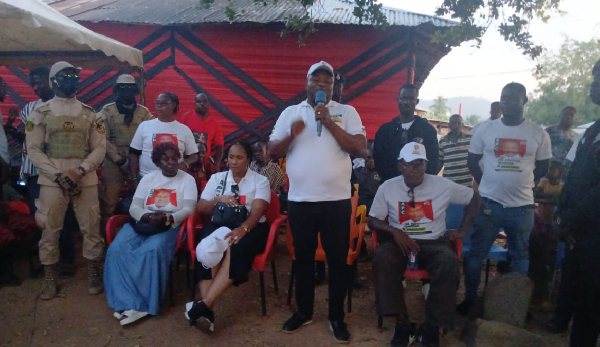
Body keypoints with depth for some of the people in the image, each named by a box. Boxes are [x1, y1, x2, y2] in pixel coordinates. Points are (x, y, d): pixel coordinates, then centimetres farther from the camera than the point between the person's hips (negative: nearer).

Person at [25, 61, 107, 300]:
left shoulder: (89, 113, 8)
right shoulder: (41, 112, 4)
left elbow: (100, 148, 3)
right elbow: (33, 149, -1)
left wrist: (80, 170, -12)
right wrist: (58, 174, -12)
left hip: (85, 178, 1)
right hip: (51, 179, -1)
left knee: (91, 227, 5)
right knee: (49, 229, 5)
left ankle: (94, 273, 20)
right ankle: (49, 278, 19)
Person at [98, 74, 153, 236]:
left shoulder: (144, 112, 8)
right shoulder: (107, 111, 4)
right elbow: (103, 139, -1)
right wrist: (120, 160, -8)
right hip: (114, 162, -1)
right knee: (109, 200, -2)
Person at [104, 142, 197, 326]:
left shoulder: (187, 179, 7)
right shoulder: (148, 178, 16)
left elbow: (189, 209, -4)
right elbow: (134, 207, 8)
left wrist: (168, 218, -22)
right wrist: (147, 217, -15)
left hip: (170, 226, -3)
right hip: (143, 223, 4)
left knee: (152, 251, -35)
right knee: (117, 248, -25)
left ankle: (144, 304, -25)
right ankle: (129, 304, -27)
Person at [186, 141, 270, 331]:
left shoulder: (260, 180, 5)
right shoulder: (217, 178, 16)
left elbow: (257, 211, -10)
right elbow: (200, 207, 11)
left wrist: (243, 228, -30)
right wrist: (218, 199, -10)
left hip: (250, 227, -2)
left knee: (236, 248, -37)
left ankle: (205, 304, -38)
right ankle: (208, 309, -39)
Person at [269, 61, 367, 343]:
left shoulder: (346, 112, 3)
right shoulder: (290, 113, 9)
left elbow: (360, 150, -9)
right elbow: (272, 152, 6)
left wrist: (329, 123, -14)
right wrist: (291, 134, -13)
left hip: (337, 200, -2)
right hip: (299, 200, 2)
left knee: (338, 259, 6)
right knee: (302, 257, 14)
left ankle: (337, 317, 23)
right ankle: (304, 311, 31)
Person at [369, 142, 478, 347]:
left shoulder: (443, 185, 0)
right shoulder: (387, 188, -1)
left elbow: (474, 198, 12)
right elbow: (373, 221, 1)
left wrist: (462, 230, 4)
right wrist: (394, 231, -18)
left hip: (434, 242, 0)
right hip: (400, 241, 0)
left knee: (448, 261, -34)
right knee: (383, 257, -35)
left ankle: (432, 327, -20)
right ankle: (402, 322, -23)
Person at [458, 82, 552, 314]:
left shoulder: (538, 134, 0)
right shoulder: (485, 130, -1)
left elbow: (542, 168, 11)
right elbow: (472, 162, 8)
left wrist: (520, 182, 6)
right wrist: (489, 184, 3)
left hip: (522, 206, 1)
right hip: (489, 204, 0)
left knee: (520, 258, 14)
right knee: (476, 254, 5)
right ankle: (470, 298, 20)